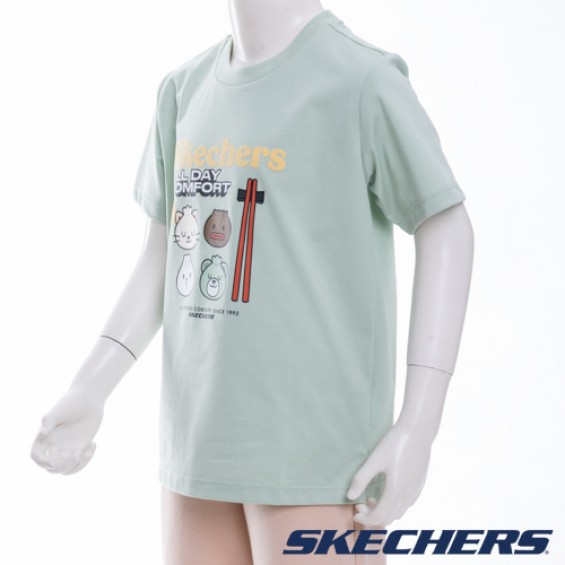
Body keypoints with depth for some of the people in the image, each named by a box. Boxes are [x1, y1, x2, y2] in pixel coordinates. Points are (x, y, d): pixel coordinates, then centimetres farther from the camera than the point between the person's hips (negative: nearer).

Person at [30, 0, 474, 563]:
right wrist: (88, 393, 1)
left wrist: (418, 429, -14)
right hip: (207, 434, 7)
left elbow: (447, 232, -9)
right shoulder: (186, 89, 9)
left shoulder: (362, 79, -11)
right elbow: (162, 256, 12)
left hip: (317, 441, -6)